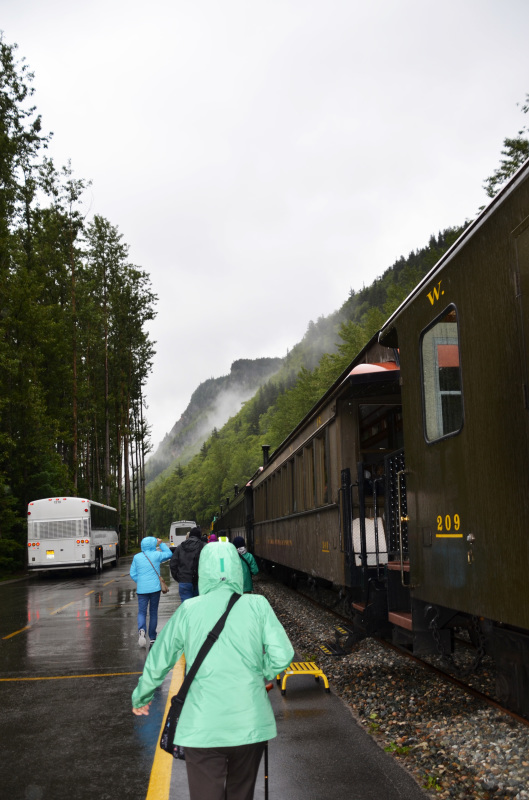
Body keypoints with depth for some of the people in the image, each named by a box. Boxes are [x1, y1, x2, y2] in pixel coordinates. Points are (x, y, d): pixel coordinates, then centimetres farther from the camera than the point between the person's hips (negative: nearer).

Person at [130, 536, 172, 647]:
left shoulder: (137, 557, 1)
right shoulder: (156, 555, -4)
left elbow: (133, 574, 4)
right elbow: (169, 554, 13)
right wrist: (161, 544, 18)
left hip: (142, 589, 1)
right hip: (155, 588, -1)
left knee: (142, 612, 4)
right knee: (153, 612, 11)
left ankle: (141, 630, -25)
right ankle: (152, 637, 17)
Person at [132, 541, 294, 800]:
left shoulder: (188, 610, -2)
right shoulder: (257, 605, -3)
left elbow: (158, 662, 6)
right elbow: (282, 655, -9)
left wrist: (141, 697, 23)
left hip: (202, 728, -1)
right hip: (250, 724, 1)